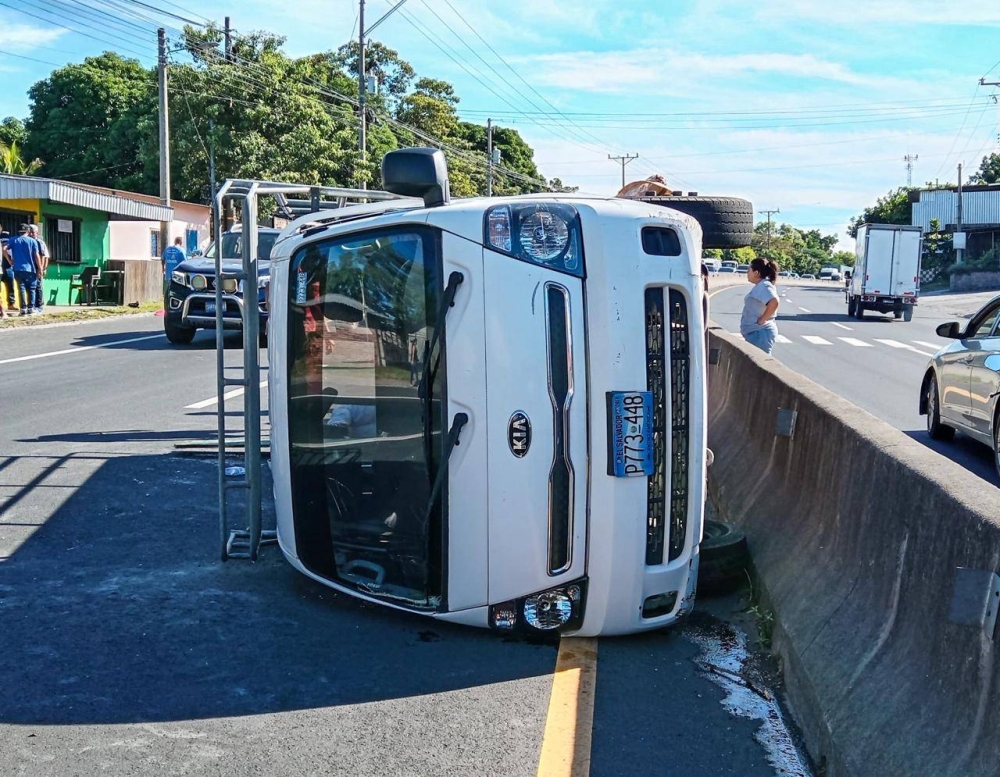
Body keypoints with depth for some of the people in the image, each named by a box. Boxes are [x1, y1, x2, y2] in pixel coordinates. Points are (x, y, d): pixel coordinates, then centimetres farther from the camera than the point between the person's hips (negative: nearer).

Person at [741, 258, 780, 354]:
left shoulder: (764, 286, -16)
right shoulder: (759, 286, 15)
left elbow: (774, 302, -33)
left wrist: (761, 320, -25)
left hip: (760, 333, -11)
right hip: (754, 333, 11)